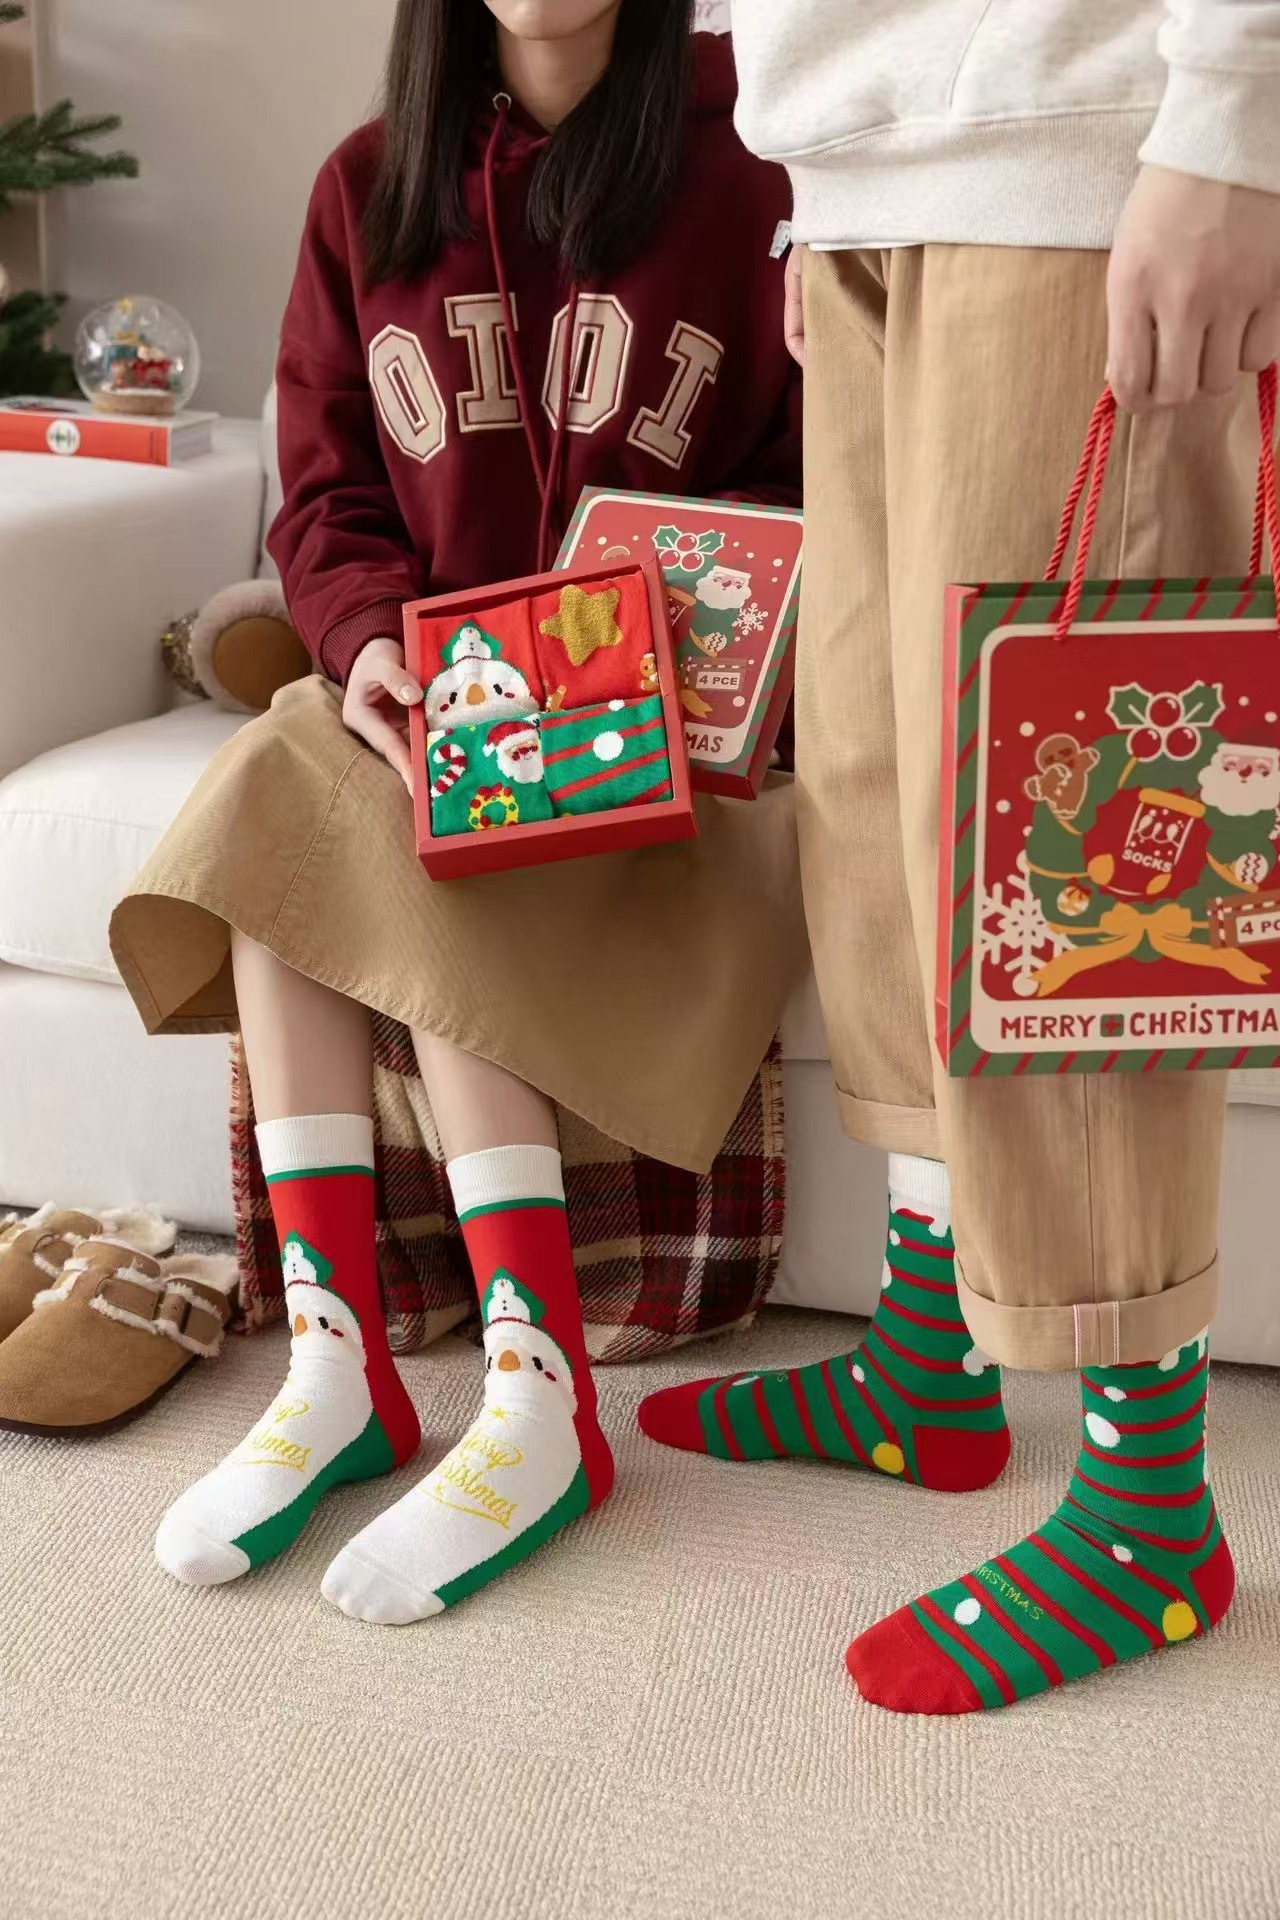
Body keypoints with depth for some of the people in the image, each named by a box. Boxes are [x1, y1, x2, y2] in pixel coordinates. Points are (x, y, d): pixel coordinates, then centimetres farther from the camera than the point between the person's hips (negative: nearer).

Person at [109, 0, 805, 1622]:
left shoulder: (746, 172, -2)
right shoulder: (369, 188, 11)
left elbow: (819, 468, -4)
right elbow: (324, 485, 8)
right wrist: (371, 639, -12)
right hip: (427, 695, 4)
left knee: (394, 853, -29)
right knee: (272, 806, -26)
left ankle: (539, 1403, -26)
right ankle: (333, 1370, -25)